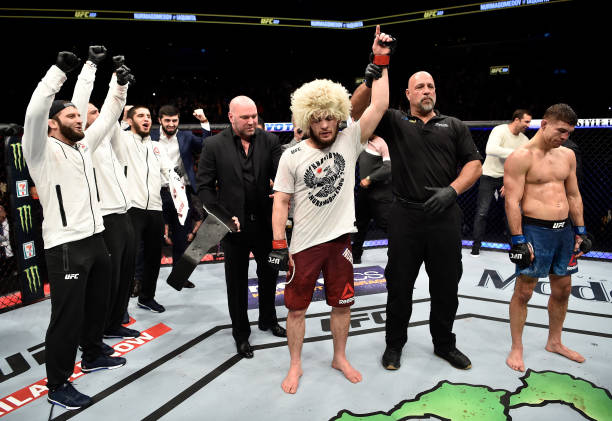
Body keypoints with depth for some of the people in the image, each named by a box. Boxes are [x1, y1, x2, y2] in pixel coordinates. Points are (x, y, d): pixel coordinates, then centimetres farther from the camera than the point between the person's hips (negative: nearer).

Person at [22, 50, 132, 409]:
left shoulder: (83, 146, 12)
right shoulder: (43, 151, -8)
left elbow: (107, 119, 18)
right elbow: (34, 114, -25)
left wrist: (120, 87, 9)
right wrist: (59, 71, -27)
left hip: (96, 238, 8)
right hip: (66, 246, -8)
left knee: (97, 305, 20)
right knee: (68, 316, -2)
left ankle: (92, 356, 39)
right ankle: (58, 385, 12)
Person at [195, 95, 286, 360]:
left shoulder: (268, 141, 0)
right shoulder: (214, 145, -5)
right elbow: (204, 185, -4)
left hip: (264, 221, 3)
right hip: (234, 225, -2)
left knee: (269, 273, 19)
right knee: (237, 281, 10)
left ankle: (268, 320, 44)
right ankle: (241, 333, 30)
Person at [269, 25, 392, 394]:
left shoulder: (350, 141, -2)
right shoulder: (292, 156, -6)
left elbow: (379, 105, -9)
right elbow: (281, 202, -4)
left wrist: (381, 60, -9)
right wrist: (278, 245, -8)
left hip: (340, 239, 2)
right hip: (305, 244, -1)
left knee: (343, 304, 15)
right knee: (297, 308, 9)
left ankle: (340, 358, 38)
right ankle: (296, 365, 31)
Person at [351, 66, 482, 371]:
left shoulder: (454, 126, 13)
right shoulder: (395, 122, 7)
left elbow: (474, 164, 6)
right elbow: (356, 109, -5)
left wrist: (452, 189, -11)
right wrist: (370, 81, -23)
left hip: (445, 216, 2)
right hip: (406, 216, -2)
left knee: (446, 285, 12)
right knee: (399, 283, 8)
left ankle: (444, 344, 32)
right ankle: (394, 343, 27)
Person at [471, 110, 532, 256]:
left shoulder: (524, 140, 0)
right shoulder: (500, 130, -16)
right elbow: (490, 149, -35)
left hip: (508, 177, 5)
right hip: (489, 176, -4)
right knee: (482, 212, -6)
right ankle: (476, 246, 5)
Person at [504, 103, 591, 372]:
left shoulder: (568, 155, 12)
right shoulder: (521, 157, -10)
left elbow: (573, 195, 17)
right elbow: (512, 202, -15)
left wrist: (580, 231, 13)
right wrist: (518, 240, -18)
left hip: (564, 230, 7)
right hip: (535, 230, -7)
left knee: (562, 290, 16)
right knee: (523, 291, 0)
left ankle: (554, 342, 35)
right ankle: (516, 349, 14)